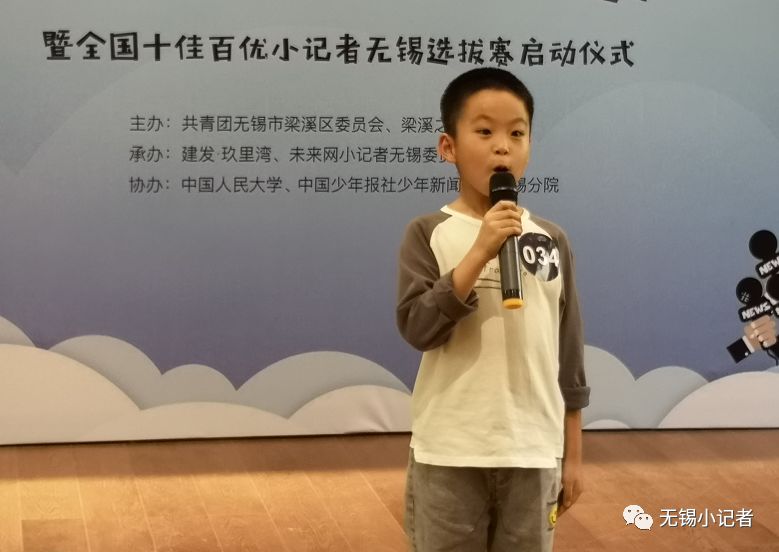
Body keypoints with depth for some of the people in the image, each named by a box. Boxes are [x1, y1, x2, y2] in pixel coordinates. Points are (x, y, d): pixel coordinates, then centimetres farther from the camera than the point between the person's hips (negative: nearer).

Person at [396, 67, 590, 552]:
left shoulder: (552, 241, 4)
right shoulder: (429, 234, -3)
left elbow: (568, 350, 8)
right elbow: (417, 328, -16)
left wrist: (573, 453, 9)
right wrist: (480, 252, -22)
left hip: (533, 454, 2)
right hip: (449, 455, -2)